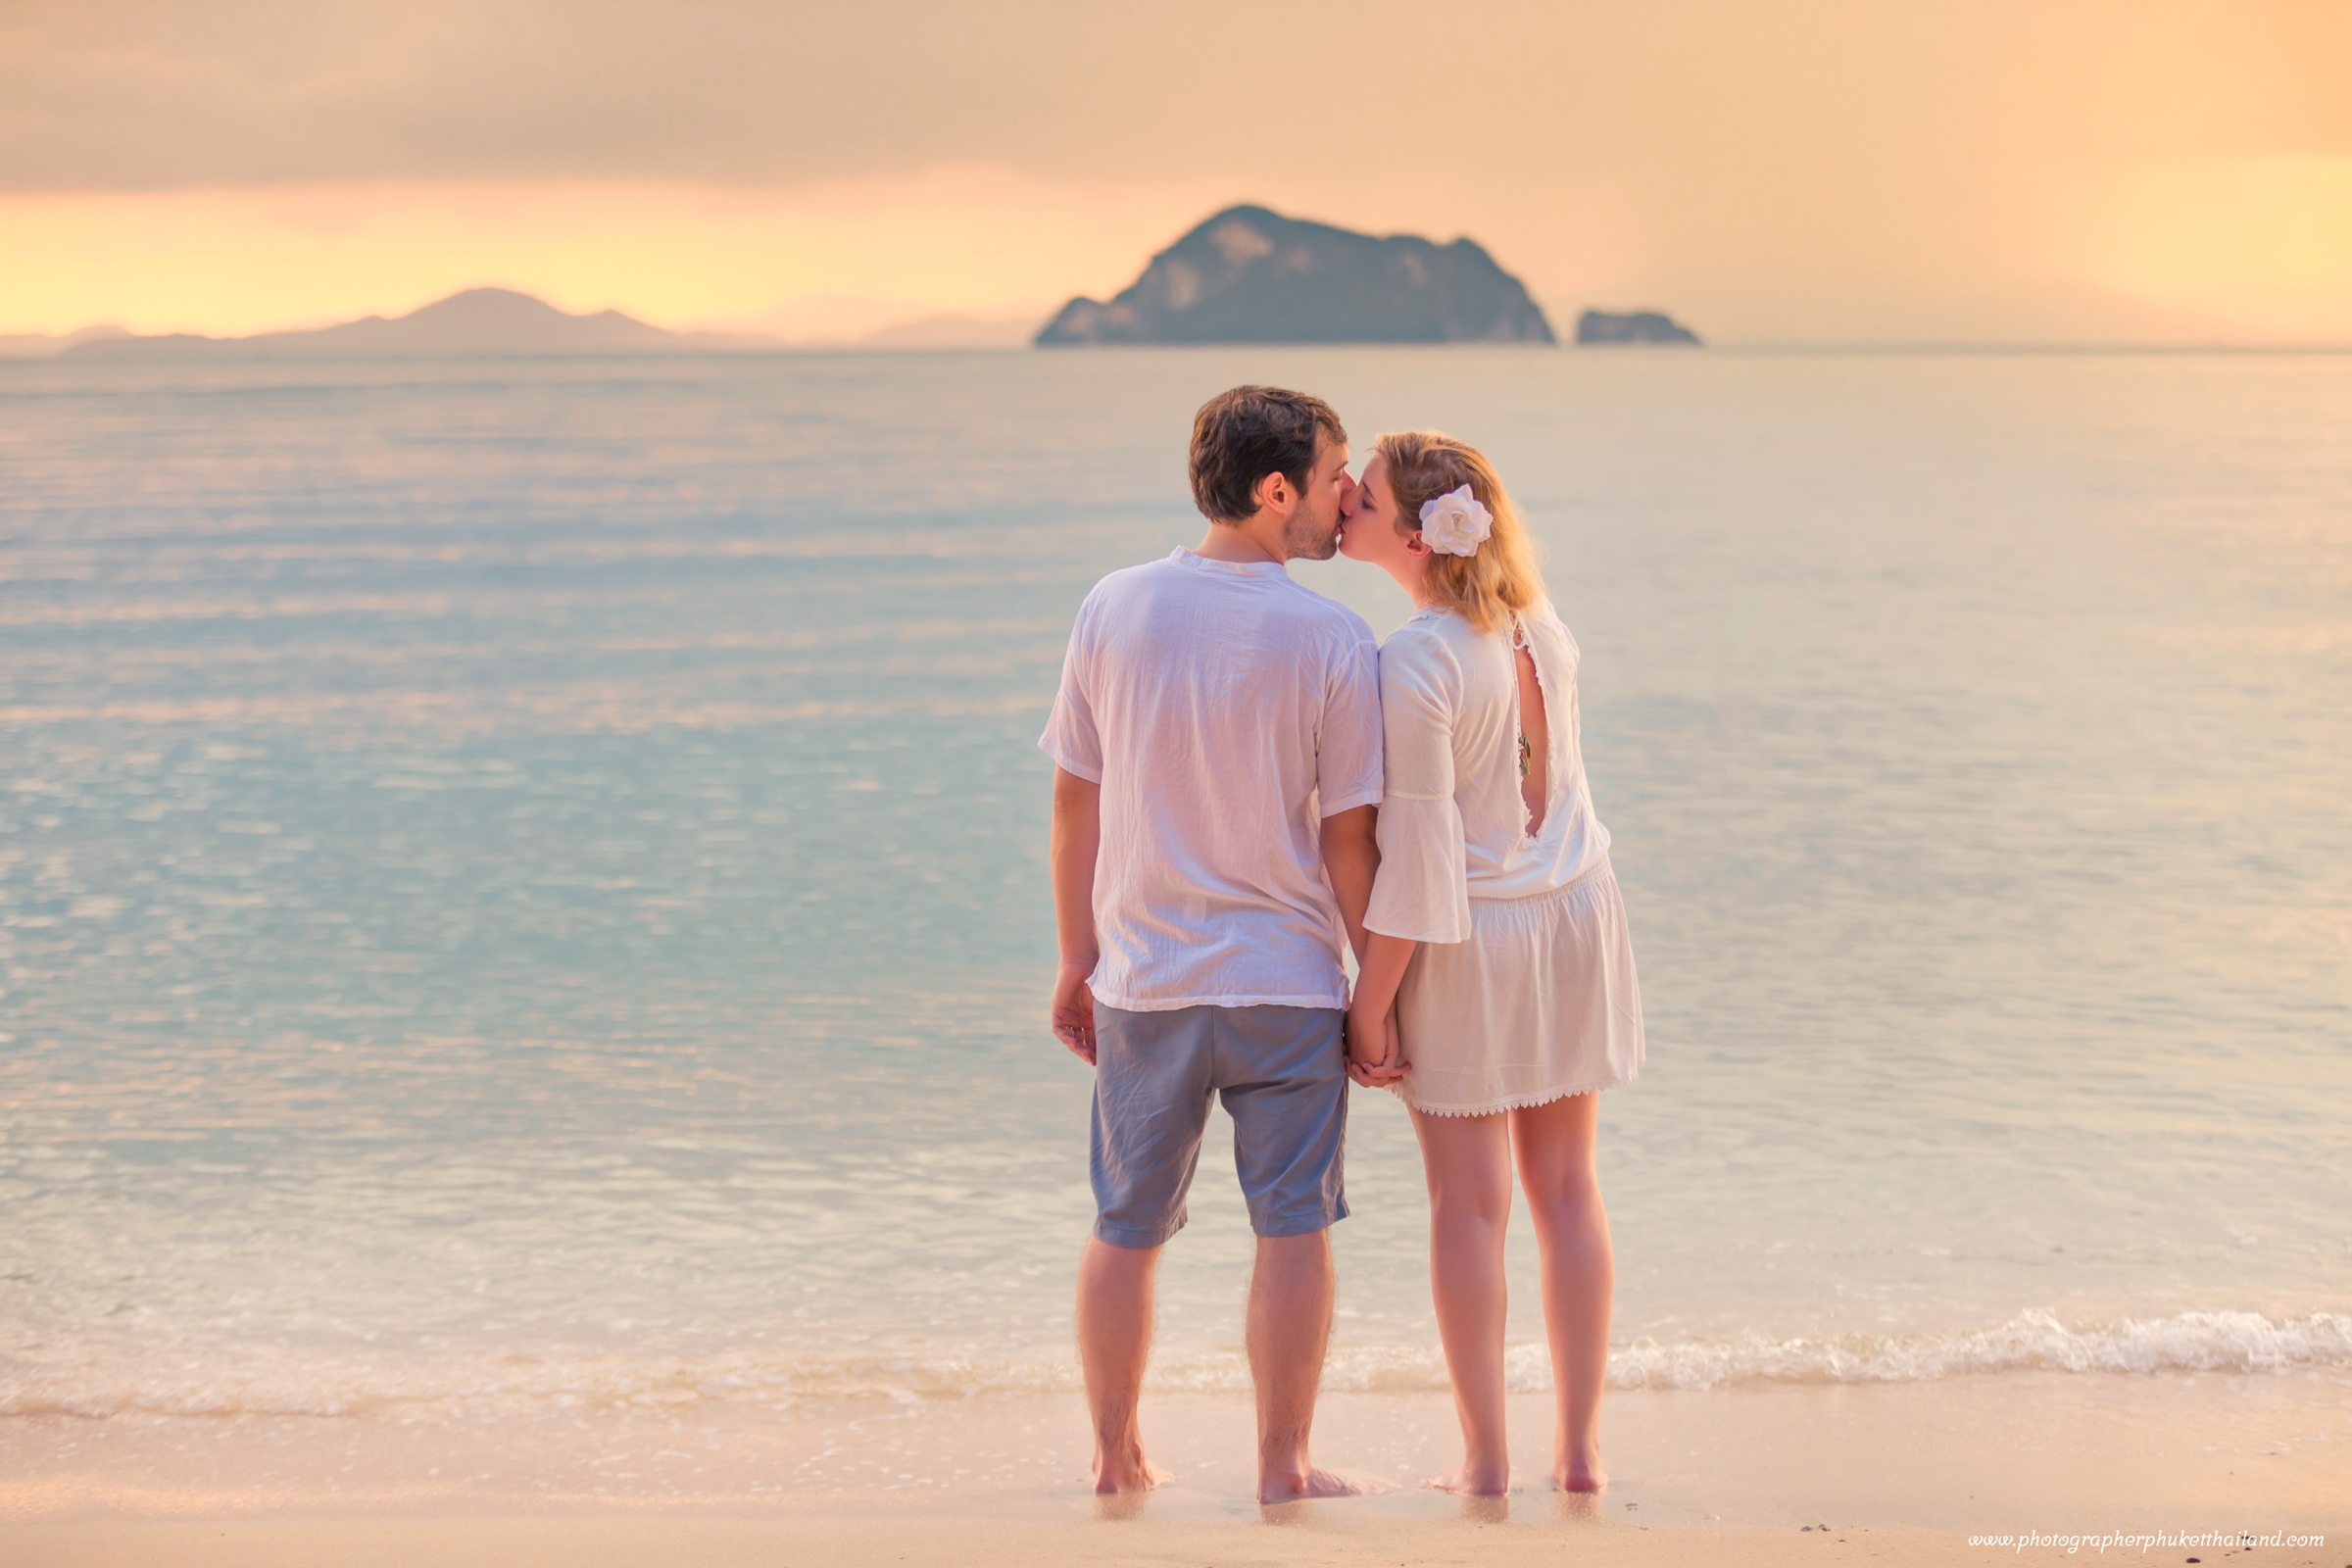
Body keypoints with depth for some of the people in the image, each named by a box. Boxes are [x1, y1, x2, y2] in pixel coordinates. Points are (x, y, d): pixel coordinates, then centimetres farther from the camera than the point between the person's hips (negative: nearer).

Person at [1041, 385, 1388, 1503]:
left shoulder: (1113, 609, -2)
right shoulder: (1333, 641, -11)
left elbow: (1075, 802, 4)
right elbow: (1347, 839, -8)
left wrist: (1075, 963, 13)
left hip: (1141, 984, 3)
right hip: (1286, 984, -3)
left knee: (1126, 1231, 14)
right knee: (1291, 1227, 7)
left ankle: (1116, 1455, 23)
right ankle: (1283, 1464, 12)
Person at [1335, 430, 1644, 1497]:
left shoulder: (1415, 667, -22)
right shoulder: (1540, 622, -1)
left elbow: (1417, 859, -20)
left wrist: (1371, 1004, -13)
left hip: (1469, 938, -6)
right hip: (1573, 913, 6)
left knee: (1469, 1206, 3)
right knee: (1567, 1189, 12)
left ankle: (1485, 1457, 9)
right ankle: (1579, 1447, 17)